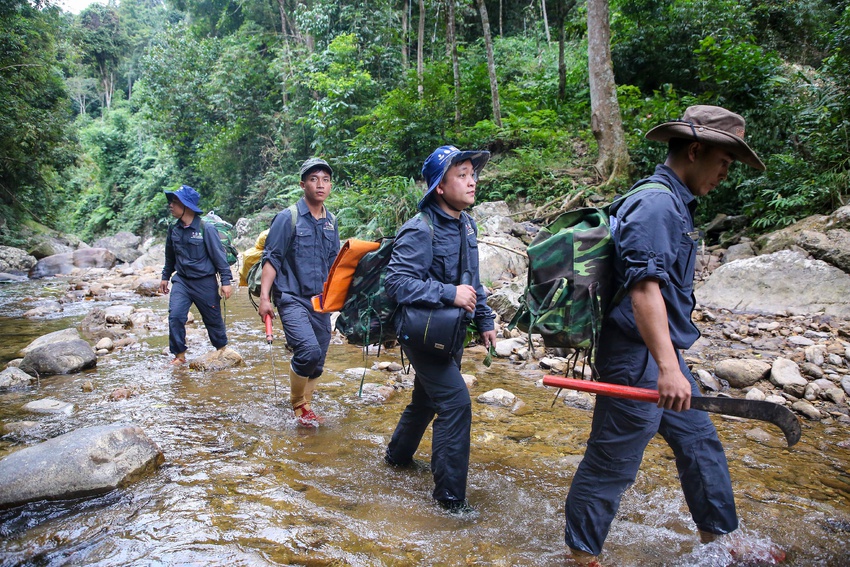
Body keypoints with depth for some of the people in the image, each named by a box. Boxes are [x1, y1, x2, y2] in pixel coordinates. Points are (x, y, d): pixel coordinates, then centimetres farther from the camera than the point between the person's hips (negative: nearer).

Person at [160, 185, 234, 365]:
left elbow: (219, 255, -11)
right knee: (175, 316, -12)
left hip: (205, 283, -4)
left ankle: (222, 349, 31)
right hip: (181, 281, 4)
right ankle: (179, 355, 2)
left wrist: (225, 281, -12)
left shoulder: (206, 229, -15)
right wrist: (165, 276, 23)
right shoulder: (174, 230, 1)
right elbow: (170, 256, 17)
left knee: (213, 319, 9)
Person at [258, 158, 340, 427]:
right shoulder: (287, 218, -5)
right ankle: (297, 403, 3)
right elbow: (271, 259, -8)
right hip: (292, 298, -6)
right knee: (309, 350, -22)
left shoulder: (331, 222, 12)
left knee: (318, 361, 8)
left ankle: (305, 407, 29)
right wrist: (264, 296, -15)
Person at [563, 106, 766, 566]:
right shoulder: (656, 203, -18)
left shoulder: (673, 203, 15)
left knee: (700, 444, 21)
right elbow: (644, 287, -29)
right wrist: (667, 367, -35)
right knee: (612, 463, 3)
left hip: (661, 356, 11)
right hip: (638, 359, -11)